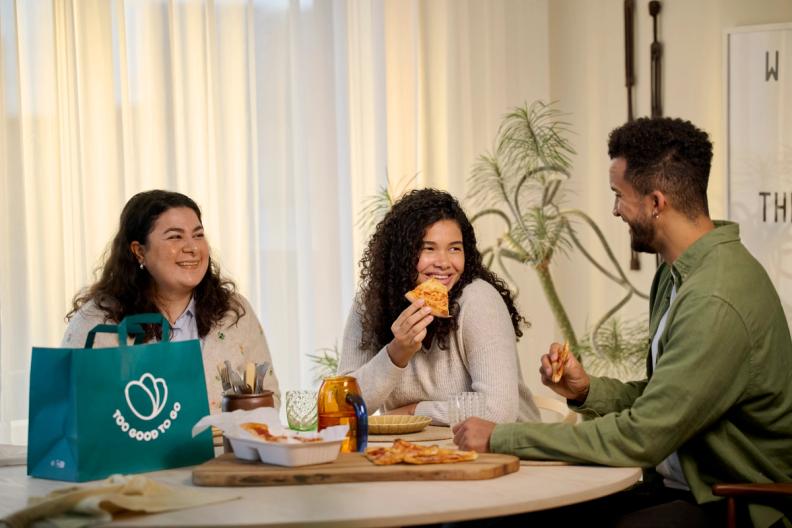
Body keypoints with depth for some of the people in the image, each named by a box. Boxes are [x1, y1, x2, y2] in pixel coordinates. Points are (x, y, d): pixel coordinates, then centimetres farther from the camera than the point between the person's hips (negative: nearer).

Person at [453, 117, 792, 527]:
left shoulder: (716, 302, -23)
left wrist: (501, 437, -18)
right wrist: (588, 390, -2)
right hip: (677, 485, 9)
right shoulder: (677, 274, 9)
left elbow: (640, 438, -23)